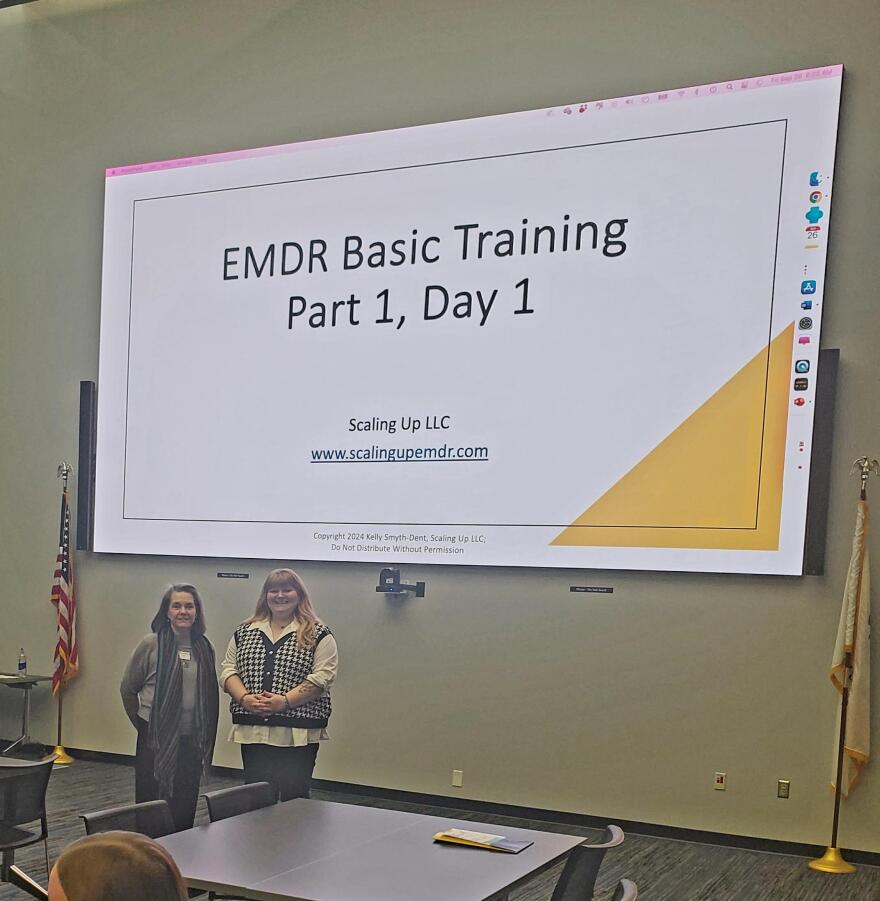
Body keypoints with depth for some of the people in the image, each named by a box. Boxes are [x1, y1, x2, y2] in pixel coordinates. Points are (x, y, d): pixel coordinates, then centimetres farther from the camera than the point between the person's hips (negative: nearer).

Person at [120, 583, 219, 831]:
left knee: (185, 810, 10)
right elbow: (127, 689, 4)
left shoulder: (205, 648, 4)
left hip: (191, 740, 3)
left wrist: (207, 740, 10)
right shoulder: (151, 645, -7)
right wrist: (141, 724, 10)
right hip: (155, 739, -3)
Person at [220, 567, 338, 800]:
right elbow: (228, 670, 9)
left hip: (298, 735, -3)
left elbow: (322, 677, -8)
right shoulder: (244, 632, 12)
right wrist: (245, 698, -9)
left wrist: (285, 701, -17)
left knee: (294, 798, 1)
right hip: (253, 731, 4)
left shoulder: (318, 635, 0)